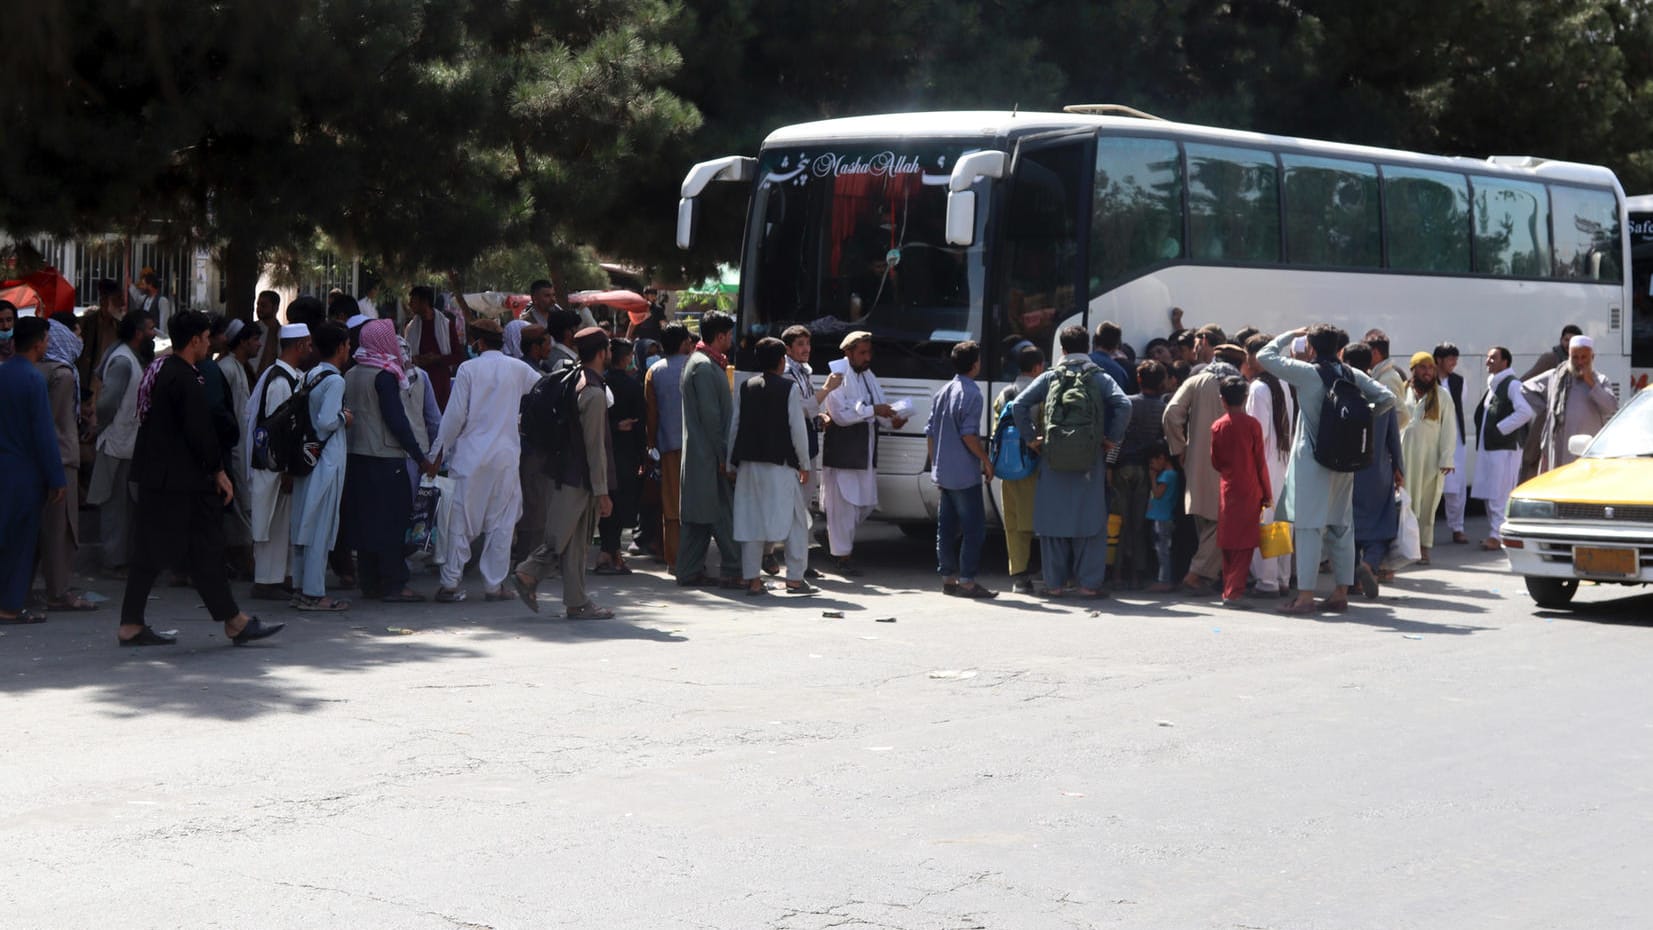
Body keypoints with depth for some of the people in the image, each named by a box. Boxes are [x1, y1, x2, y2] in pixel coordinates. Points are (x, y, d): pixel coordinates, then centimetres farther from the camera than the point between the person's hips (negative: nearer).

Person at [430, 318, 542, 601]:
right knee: (501, 521, 6)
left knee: (460, 520, 3)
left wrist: (439, 450, 3)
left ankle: (450, 583, 2)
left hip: (469, 456, -1)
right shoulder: (517, 369, 2)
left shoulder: (468, 369, -5)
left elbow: (455, 415, -6)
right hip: (505, 456, 2)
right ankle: (494, 585, 6)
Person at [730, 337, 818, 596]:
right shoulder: (789, 387, -6)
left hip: (748, 464, 5)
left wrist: (732, 463, 16)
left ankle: (752, 579, 5)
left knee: (751, 520, 7)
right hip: (780, 464, -5)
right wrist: (804, 465, 0)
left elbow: (734, 426, 10)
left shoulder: (746, 387, 8)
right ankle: (795, 578, 2)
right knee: (795, 520, 4)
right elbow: (797, 428, -7)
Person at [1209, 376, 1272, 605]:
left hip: (1228, 490, 3)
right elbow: (1260, 461, -5)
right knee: (1245, 542, -2)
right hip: (1250, 490, -3)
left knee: (1229, 541, 11)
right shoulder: (1252, 424, -6)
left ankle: (1228, 589, 16)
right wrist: (1267, 493, 1)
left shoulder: (1217, 426, 2)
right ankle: (1235, 591, -9)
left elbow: (1215, 461, 8)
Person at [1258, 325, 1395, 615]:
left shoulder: (1306, 373, -9)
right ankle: (1341, 593, 16)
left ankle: (1305, 596, -9)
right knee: (1341, 525, 11)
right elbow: (1387, 398, 2)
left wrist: (1292, 334, 7)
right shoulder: (1353, 375, 4)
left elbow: (1265, 356, -4)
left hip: (1311, 458, -6)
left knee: (1308, 526, -5)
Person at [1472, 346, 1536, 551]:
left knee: (1499, 494, -11)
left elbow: (1525, 412, -21)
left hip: (1504, 449, -9)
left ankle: (1497, 536, -12)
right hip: (1486, 448, 9)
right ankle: (1494, 533, 19)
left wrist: (1500, 429, -17)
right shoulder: (1492, 385, 19)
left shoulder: (1512, 384, -9)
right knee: (1489, 494, 12)